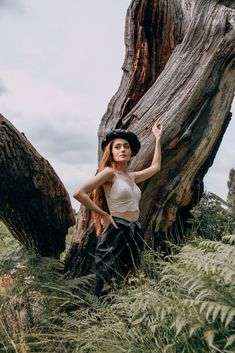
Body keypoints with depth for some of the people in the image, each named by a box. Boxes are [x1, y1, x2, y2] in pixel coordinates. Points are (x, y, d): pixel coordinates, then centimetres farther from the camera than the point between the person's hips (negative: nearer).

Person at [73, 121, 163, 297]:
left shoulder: (131, 176, 12)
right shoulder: (109, 173, -10)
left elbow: (155, 167, 24)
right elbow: (79, 193, -20)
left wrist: (158, 138, 26)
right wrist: (104, 215, -13)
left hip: (136, 231, 8)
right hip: (117, 231, -7)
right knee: (106, 281, 1)